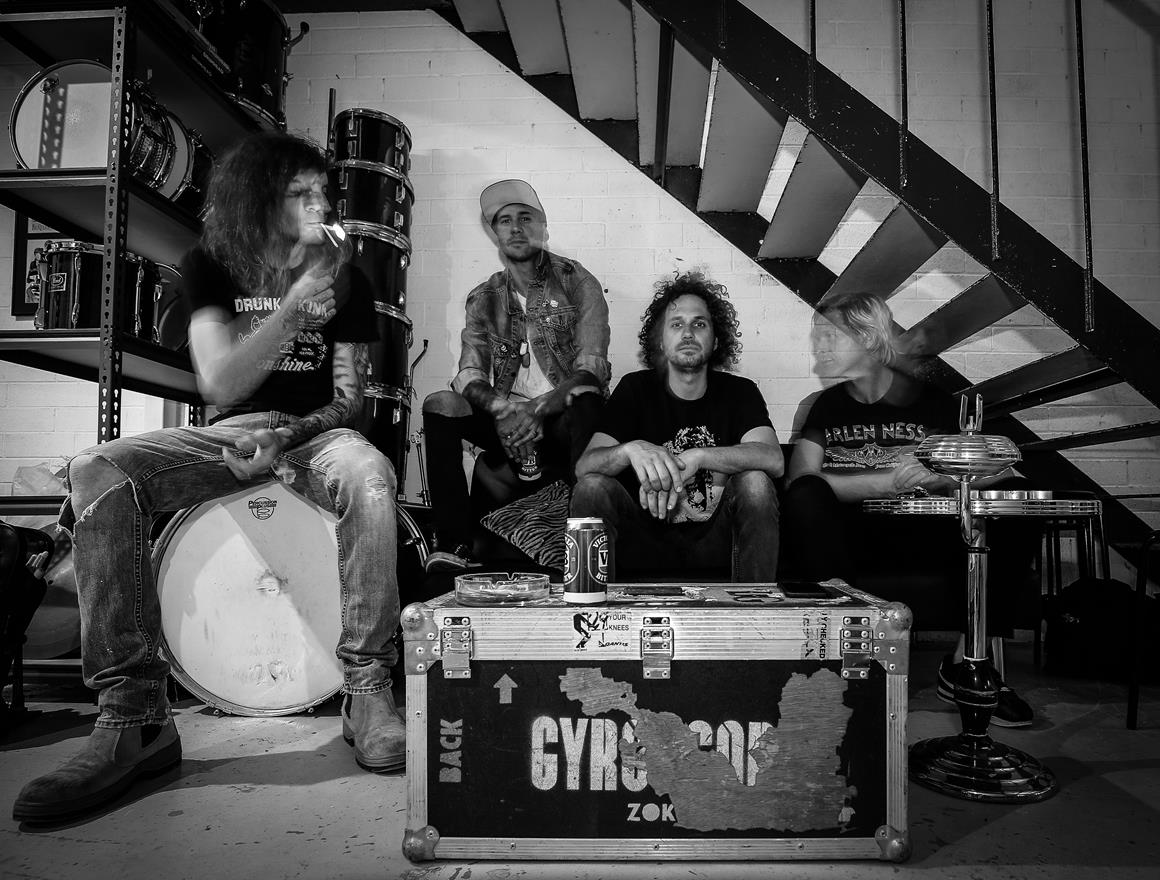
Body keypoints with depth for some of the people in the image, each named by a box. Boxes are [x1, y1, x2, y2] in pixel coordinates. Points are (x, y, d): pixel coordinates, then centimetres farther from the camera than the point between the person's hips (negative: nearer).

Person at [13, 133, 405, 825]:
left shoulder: (344, 281, 5)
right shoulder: (210, 267, 4)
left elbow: (349, 400, 2)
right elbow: (220, 385, -11)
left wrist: (285, 435, -18)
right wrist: (296, 302, -20)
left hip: (314, 432, -1)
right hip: (228, 436, 1)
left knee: (370, 477, -37)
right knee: (96, 474, -26)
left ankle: (368, 689, -27)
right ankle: (135, 715, -26)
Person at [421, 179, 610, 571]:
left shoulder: (576, 283, 1)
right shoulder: (484, 298, 12)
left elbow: (591, 370, -12)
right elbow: (469, 376, 0)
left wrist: (538, 409, -29)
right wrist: (502, 408, -23)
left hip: (565, 422, -3)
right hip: (509, 425, 3)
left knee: (588, 400, -36)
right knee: (439, 405, -21)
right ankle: (454, 545, -27)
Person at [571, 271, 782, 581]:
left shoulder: (739, 391, 1)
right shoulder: (635, 388, 1)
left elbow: (772, 459, -18)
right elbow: (584, 465, -12)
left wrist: (698, 456, -32)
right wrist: (631, 450, -35)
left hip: (714, 541, 0)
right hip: (648, 539, 0)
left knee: (755, 481, -26)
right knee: (591, 486, -24)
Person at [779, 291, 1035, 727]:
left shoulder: (930, 402, 8)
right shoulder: (827, 406, 10)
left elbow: (999, 469, -1)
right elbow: (800, 479, -9)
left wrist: (939, 479, -19)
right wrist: (890, 481, -18)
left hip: (922, 539, 1)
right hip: (851, 539, -1)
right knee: (805, 497, -29)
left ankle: (967, 661, -17)